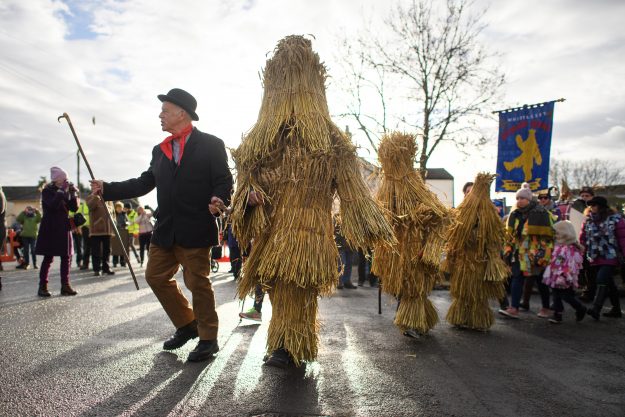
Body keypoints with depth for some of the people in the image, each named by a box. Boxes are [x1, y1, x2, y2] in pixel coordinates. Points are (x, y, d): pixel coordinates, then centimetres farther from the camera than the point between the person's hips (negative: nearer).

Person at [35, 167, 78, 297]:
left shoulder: (65, 192, 12)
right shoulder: (47, 191, -3)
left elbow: (74, 208, 4)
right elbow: (53, 205, -21)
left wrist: (73, 193, -6)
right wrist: (61, 191, -20)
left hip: (64, 229, 5)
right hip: (50, 229, -5)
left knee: (66, 257, 2)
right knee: (48, 258, -3)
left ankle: (65, 286, 7)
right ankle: (42, 286, 3)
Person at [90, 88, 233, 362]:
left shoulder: (210, 144, -3)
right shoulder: (160, 150, 16)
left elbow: (224, 181, -8)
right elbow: (144, 183, 16)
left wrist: (218, 200, -28)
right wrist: (107, 189, 10)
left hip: (195, 229, -7)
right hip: (165, 230, 7)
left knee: (197, 282, -1)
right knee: (156, 276, 13)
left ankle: (208, 338, 16)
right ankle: (187, 325, 29)